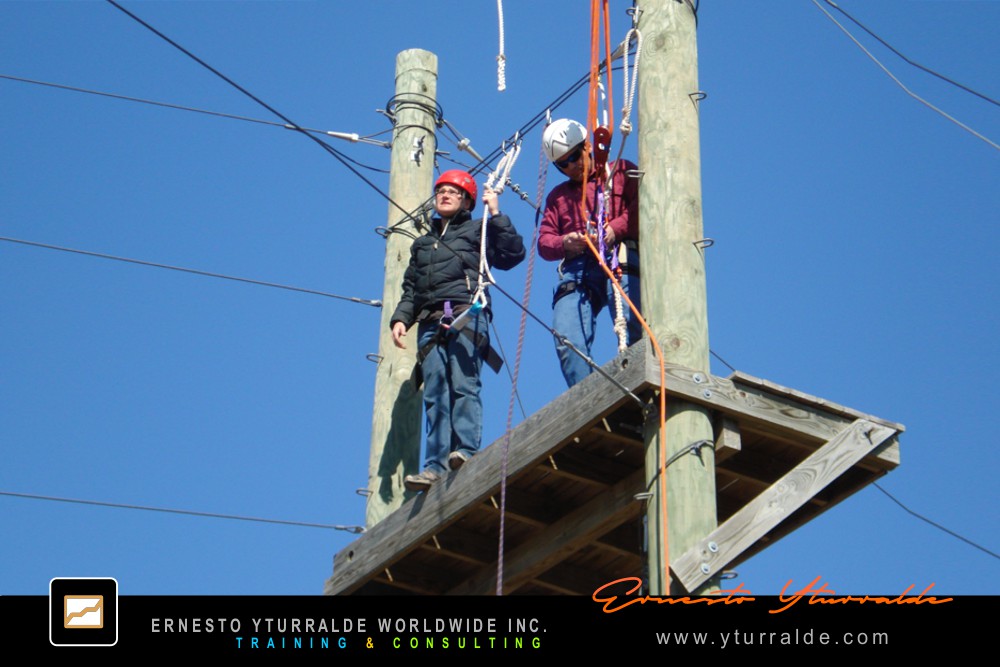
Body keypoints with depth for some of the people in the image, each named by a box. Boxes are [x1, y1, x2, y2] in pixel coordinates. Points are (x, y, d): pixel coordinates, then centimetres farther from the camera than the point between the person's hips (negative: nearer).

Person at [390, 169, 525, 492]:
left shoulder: (477, 230, 18)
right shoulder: (422, 243, 33)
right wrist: (400, 318, 10)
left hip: (466, 315, -4)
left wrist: (496, 215, 0)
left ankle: (466, 450, -25)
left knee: (464, 384, -18)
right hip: (431, 323, 4)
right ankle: (436, 463, -15)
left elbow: (512, 253, 3)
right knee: (435, 394, -7)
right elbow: (410, 288, 27)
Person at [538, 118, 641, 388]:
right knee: (567, 342, -20)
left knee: (634, 330, -29)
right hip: (576, 270, 4)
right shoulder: (557, 196, 36)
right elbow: (544, 241, 24)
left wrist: (615, 228, -12)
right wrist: (563, 243, 0)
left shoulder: (621, 171, 23)